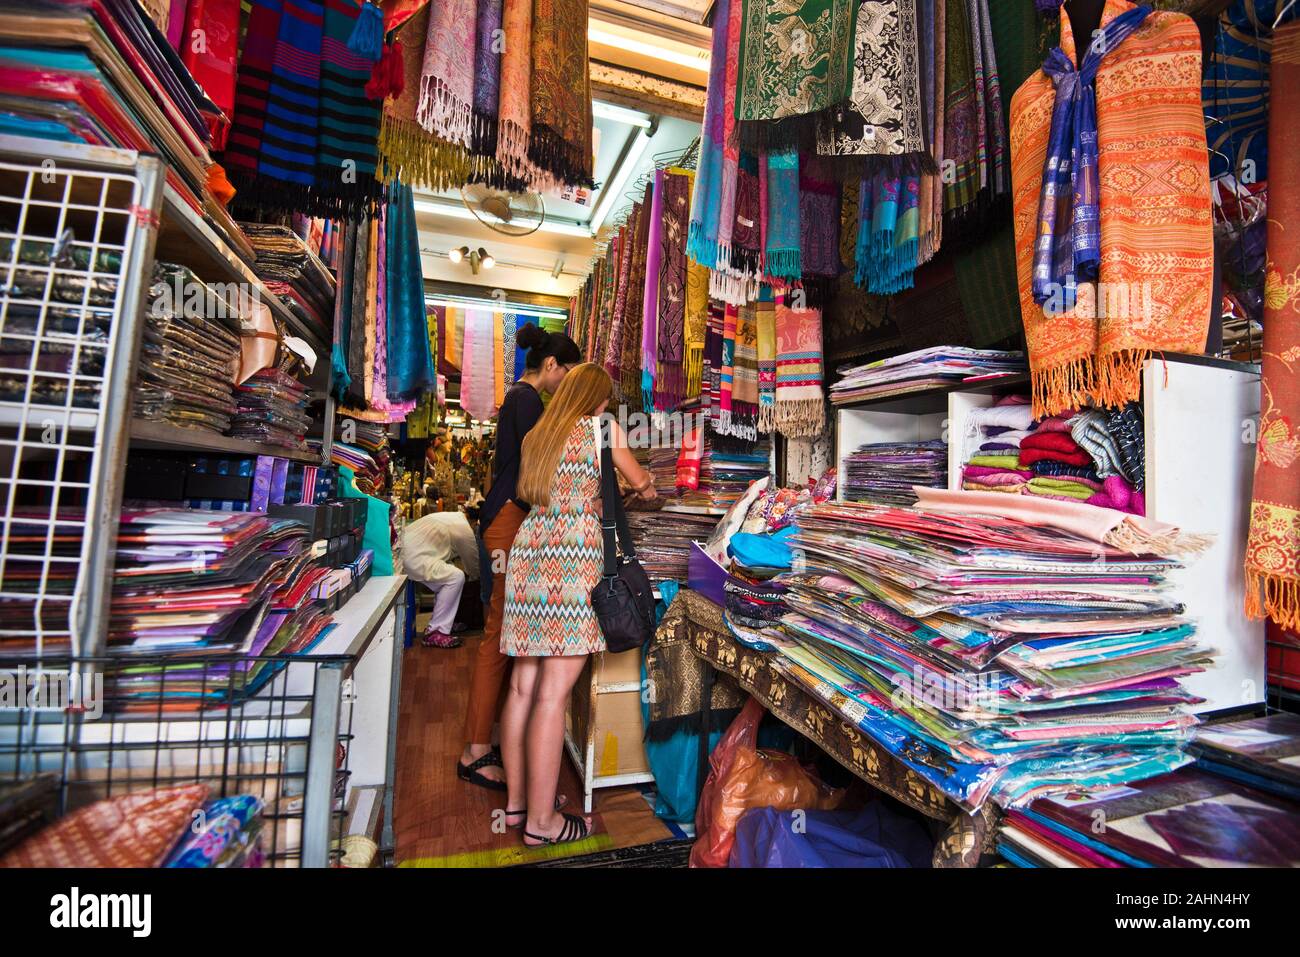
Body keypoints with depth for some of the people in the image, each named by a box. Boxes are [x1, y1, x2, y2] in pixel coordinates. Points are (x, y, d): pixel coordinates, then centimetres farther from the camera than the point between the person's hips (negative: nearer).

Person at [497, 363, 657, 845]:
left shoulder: (536, 436, 19)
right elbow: (638, 479, 13)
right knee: (553, 695, -2)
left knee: (522, 685, 12)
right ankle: (541, 821, 9)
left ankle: (516, 799, 25)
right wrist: (648, 487, 37)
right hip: (572, 558, -7)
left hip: (528, 554, 7)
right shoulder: (601, 427, 3)